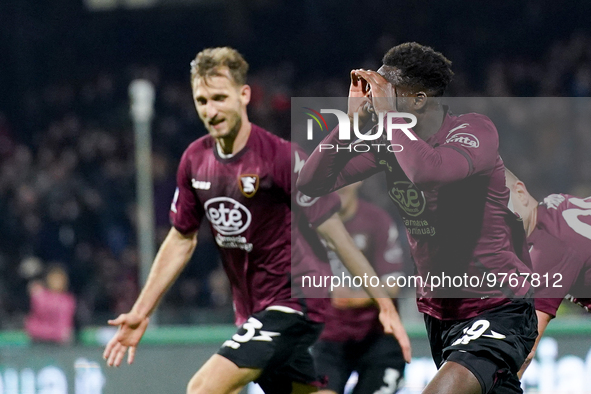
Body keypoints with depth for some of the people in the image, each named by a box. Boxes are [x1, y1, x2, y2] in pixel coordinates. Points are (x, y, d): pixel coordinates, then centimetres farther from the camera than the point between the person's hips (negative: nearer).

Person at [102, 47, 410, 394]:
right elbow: (182, 239, 16)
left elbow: (336, 235, -15)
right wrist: (141, 312, 15)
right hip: (251, 310, 7)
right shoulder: (195, 160, 3)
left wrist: (386, 306, -15)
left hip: (294, 301, -7)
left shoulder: (282, 157, -17)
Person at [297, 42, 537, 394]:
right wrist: (353, 118, -12)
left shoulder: (476, 130, -18)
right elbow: (312, 183, -3)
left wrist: (388, 113, -27)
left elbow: (427, 171, -40)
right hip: (439, 309, 8)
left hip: (498, 310, -8)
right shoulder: (387, 140, 1)